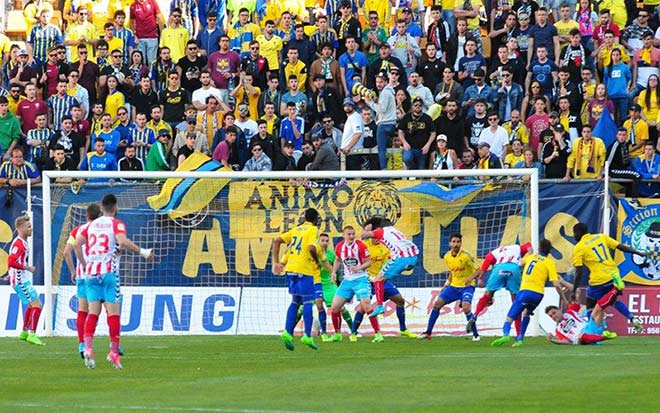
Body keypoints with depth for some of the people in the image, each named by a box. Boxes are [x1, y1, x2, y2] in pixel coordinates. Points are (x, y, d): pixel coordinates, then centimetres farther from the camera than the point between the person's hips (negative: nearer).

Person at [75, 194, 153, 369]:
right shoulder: (116, 224, -3)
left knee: (93, 312, 3)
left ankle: (88, 347, -13)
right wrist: (143, 252, -14)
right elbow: (123, 242, -21)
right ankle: (114, 352, -4)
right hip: (109, 272, -4)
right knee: (113, 312, -2)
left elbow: (77, 244, 9)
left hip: (91, 273, 4)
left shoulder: (91, 225, 13)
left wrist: (84, 264, 17)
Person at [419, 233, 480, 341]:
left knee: (466, 308, -28)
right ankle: (428, 332, 9)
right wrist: (446, 284, 12)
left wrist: (471, 277, -34)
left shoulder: (465, 256, -17)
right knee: (437, 304, -2)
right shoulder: (447, 257, 2)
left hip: (466, 286, -6)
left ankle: (475, 334, -12)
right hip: (454, 286, 6)